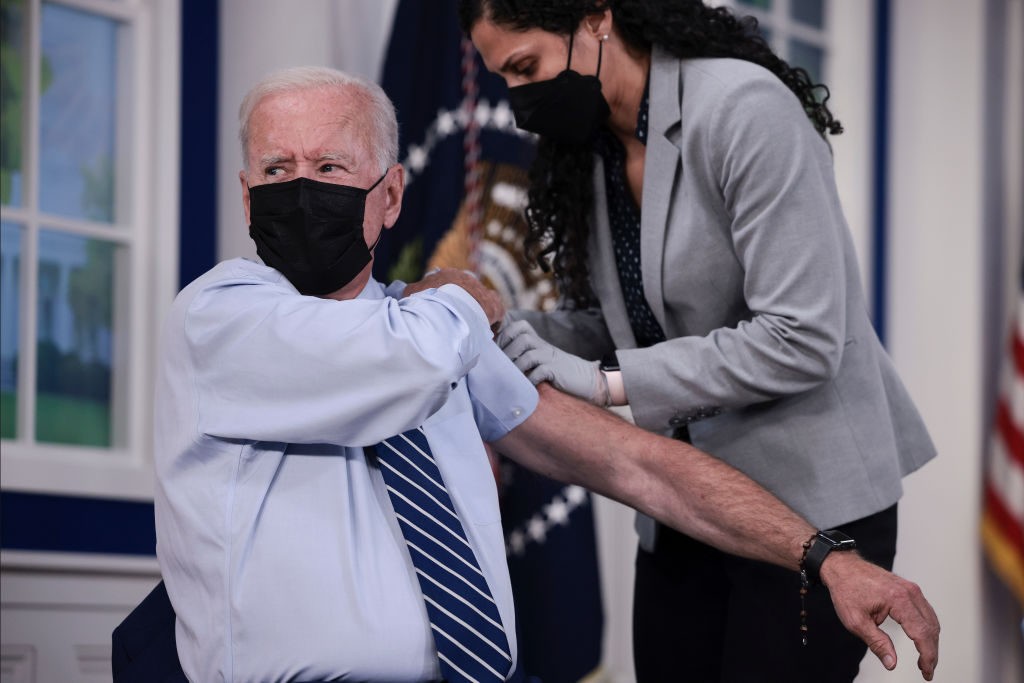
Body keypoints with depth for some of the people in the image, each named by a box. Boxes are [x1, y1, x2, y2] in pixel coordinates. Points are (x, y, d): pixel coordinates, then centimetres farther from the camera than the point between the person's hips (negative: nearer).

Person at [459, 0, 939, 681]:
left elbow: (801, 340, -24)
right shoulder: (589, 144, 4)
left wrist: (608, 379, -22)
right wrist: (519, 332, -11)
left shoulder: (742, 108, -20)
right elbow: (609, 319, 9)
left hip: (811, 496, -7)